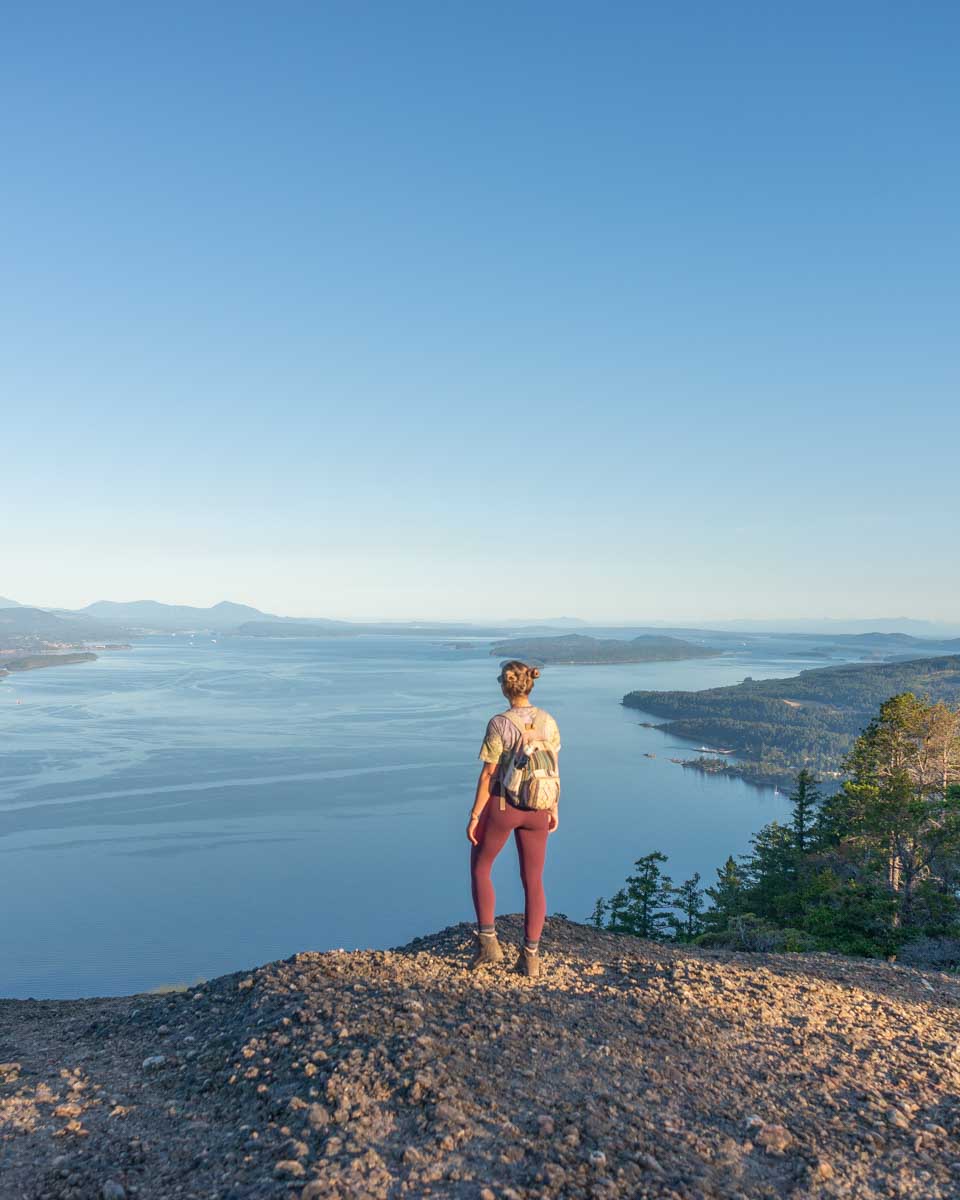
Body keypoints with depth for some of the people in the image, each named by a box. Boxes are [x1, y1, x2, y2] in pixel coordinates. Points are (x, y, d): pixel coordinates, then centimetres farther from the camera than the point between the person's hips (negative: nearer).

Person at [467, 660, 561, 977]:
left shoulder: (499, 723, -15)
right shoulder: (548, 721, -1)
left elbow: (488, 775, -13)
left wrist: (474, 816, -6)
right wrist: (554, 808, 17)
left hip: (501, 805, -4)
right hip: (536, 809, 4)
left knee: (479, 868, 18)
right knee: (533, 882, 13)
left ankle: (488, 942, 14)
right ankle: (530, 957, 14)